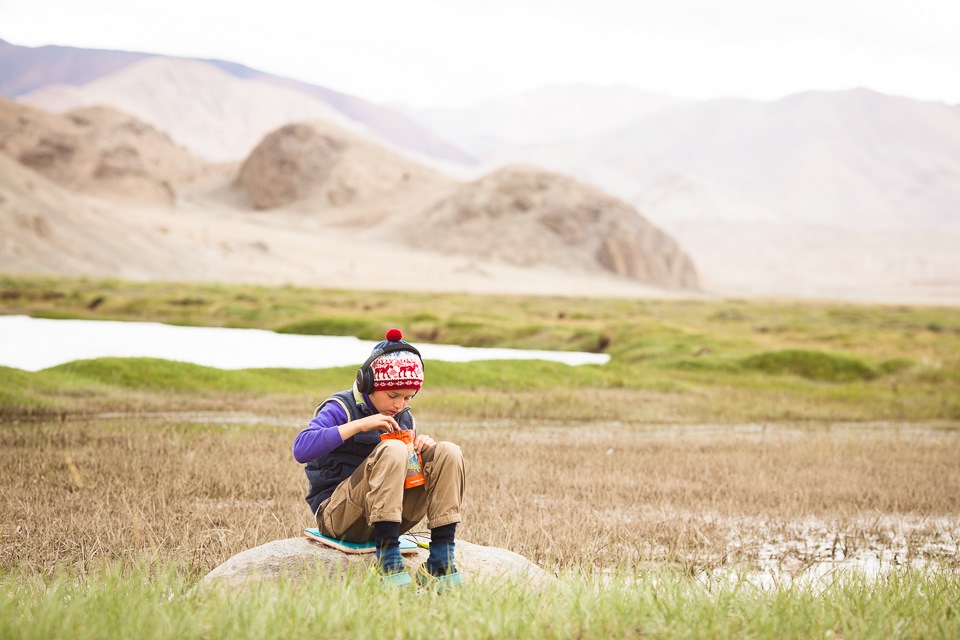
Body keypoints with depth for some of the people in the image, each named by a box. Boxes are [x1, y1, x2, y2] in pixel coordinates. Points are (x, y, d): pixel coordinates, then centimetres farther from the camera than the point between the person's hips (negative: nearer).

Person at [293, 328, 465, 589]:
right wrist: (358, 425, -26)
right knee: (392, 450, -30)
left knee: (448, 453, -11)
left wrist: (424, 448, -5)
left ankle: (440, 564, -20)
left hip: (390, 517, 6)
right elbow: (301, 449, -23)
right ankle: (387, 556, -34)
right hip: (337, 515, -6)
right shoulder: (340, 408, -7)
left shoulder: (404, 418, 13)